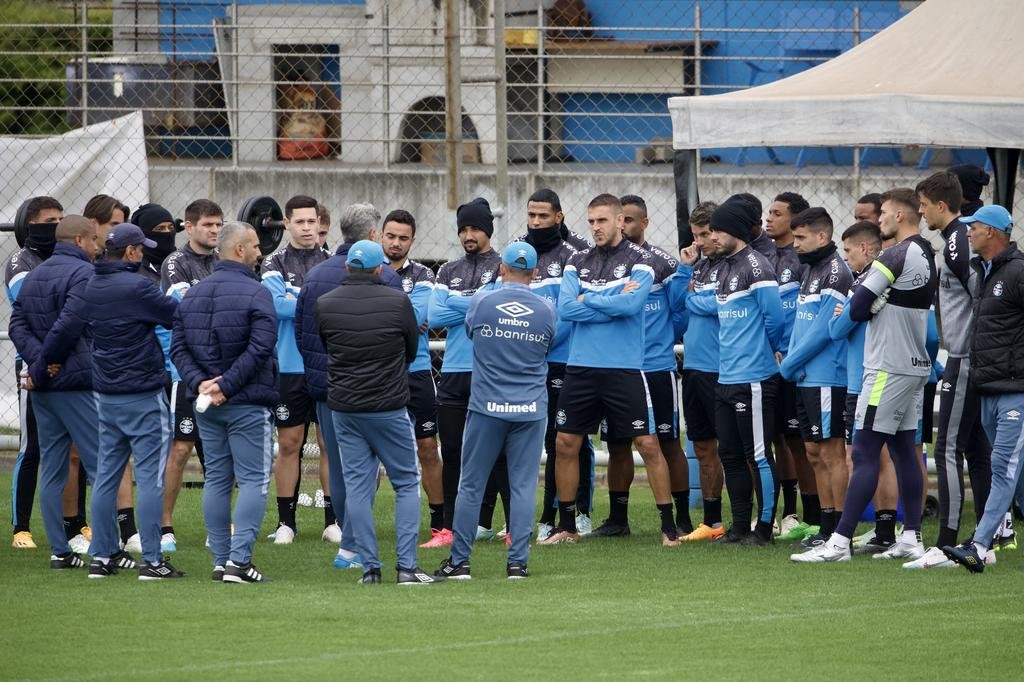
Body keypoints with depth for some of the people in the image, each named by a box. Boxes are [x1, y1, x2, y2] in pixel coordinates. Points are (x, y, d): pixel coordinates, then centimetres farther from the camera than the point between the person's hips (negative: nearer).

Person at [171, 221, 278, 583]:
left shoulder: (192, 294, 9)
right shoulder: (256, 294, -11)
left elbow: (178, 347, 3)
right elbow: (259, 349, -21)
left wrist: (199, 383, -7)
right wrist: (226, 386, -17)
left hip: (205, 404, 6)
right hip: (247, 404, -6)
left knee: (217, 480, 12)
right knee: (253, 479, -3)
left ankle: (221, 561, 12)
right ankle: (239, 559, -13)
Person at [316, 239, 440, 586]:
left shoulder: (325, 304, -2)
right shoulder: (397, 301, -9)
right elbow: (412, 350, 6)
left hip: (343, 408, 2)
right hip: (389, 407, -2)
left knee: (357, 486, 7)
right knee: (406, 483, 6)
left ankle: (370, 566, 3)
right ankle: (407, 565, -2)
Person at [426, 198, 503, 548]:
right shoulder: (449, 272, 16)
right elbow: (434, 317, 3)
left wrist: (456, 303, -10)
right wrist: (477, 306, -7)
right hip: (453, 373, 5)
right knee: (452, 453, 6)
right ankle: (449, 528, 10)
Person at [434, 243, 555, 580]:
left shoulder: (481, 302, -4)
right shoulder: (546, 309, 0)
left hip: (486, 408, -1)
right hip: (531, 409, 1)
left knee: (471, 485, 5)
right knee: (524, 485, 4)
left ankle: (459, 561, 7)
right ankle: (518, 562, 1)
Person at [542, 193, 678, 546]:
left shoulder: (639, 261, -2)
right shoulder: (578, 262, 9)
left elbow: (630, 305, -18)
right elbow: (565, 308, -5)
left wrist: (587, 299, -7)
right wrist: (613, 303, -9)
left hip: (624, 368, -4)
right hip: (581, 368, 4)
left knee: (648, 444, -4)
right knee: (565, 445, 6)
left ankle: (669, 526, 2)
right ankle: (566, 526, 17)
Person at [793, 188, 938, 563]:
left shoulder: (896, 257, -16)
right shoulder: (929, 257, 12)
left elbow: (857, 308, -15)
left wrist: (858, 308, 7)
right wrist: (874, 307, 6)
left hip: (888, 369, -9)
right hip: (916, 366, 9)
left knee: (865, 453, -9)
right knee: (904, 450, 12)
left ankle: (840, 542, -11)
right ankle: (911, 538, 12)